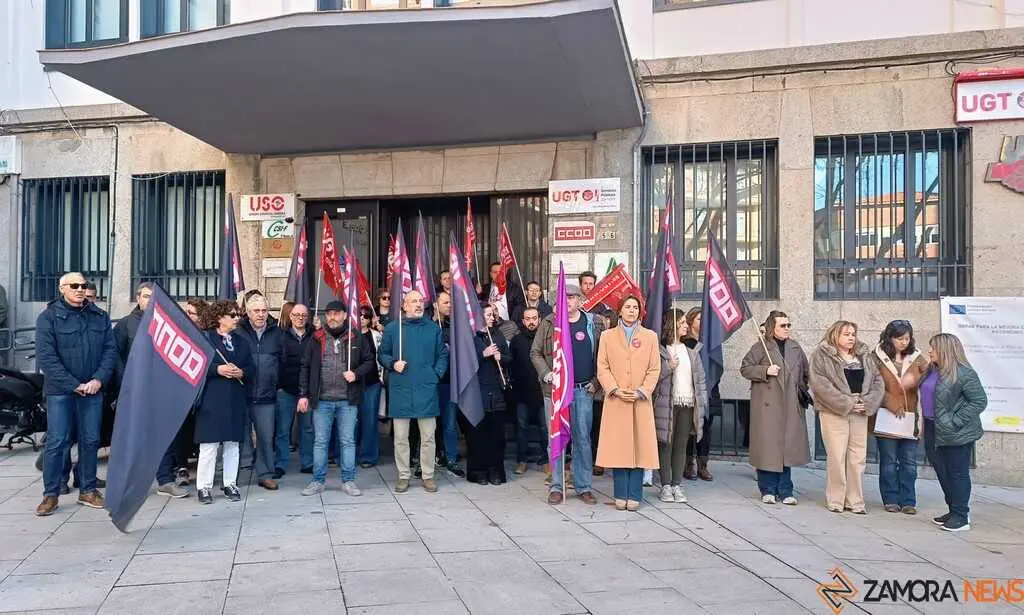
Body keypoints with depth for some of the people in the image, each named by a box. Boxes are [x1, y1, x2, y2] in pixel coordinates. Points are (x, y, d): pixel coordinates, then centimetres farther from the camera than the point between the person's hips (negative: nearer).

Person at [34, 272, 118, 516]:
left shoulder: (100, 317, 8)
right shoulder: (49, 317, -2)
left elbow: (110, 350, 4)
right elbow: (46, 357, -9)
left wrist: (98, 380, -11)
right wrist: (74, 385, -14)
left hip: (93, 390, 3)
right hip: (60, 391, -3)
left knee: (91, 441, 8)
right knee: (57, 442, -1)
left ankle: (87, 490, 18)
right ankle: (51, 494, 9)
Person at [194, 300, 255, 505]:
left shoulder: (241, 342, 15)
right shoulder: (204, 339, -1)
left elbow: (252, 369, 13)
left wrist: (241, 372, -7)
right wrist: (217, 369, -17)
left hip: (235, 401, 5)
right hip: (211, 401, -5)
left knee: (232, 444, 9)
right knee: (209, 445, -2)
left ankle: (230, 484, 17)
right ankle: (204, 487, 6)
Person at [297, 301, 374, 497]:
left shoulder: (357, 338, 3)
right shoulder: (316, 339, 5)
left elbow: (370, 361, 7)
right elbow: (305, 368, 6)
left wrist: (356, 373, -12)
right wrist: (303, 394, 2)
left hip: (348, 400, -1)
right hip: (321, 400, 1)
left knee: (348, 441, 6)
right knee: (320, 442, 7)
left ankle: (348, 481, 15)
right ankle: (318, 481, 17)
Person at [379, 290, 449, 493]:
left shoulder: (433, 328, 7)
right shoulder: (392, 328, 4)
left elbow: (442, 356, 12)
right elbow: (383, 354, 10)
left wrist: (436, 374, -1)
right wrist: (392, 364, -9)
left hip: (426, 390, 1)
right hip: (400, 390, 0)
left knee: (428, 436, 5)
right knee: (401, 437, 6)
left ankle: (428, 475, 16)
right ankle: (403, 476, 17)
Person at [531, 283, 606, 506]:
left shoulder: (595, 324, 6)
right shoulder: (549, 323, 4)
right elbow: (535, 352, 6)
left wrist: (596, 382, -2)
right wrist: (546, 374, -8)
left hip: (583, 390, 1)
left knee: (583, 439, 6)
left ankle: (584, 486, 15)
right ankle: (557, 486, 13)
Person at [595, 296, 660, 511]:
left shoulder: (650, 336, 10)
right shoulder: (607, 336, 10)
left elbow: (654, 369, 5)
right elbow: (602, 368, 4)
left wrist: (642, 391, -8)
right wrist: (615, 390, -10)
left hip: (641, 402, 0)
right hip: (615, 402, 0)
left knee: (639, 447, 0)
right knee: (617, 447, 0)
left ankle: (634, 496, 8)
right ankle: (620, 495, 8)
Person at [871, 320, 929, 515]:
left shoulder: (917, 359, 6)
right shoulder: (878, 358, -1)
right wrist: (893, 406, -12)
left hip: (910, 418, 2)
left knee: (909, 462, 6)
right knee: (888, 462, 5)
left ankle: (908, 501, 14)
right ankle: (891, 500, 13)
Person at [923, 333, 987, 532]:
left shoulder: (964, 373, -15)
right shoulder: (932, 370, 9)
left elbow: (979, 401, -15)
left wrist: (955, 421, -19)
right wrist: (925, 422, 10)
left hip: (956, 434, -8)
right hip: (934, 430, 8)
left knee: (957, 473, 0)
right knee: (941, 471, 15)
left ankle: (961, 516, 9)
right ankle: (953, 510, 28)